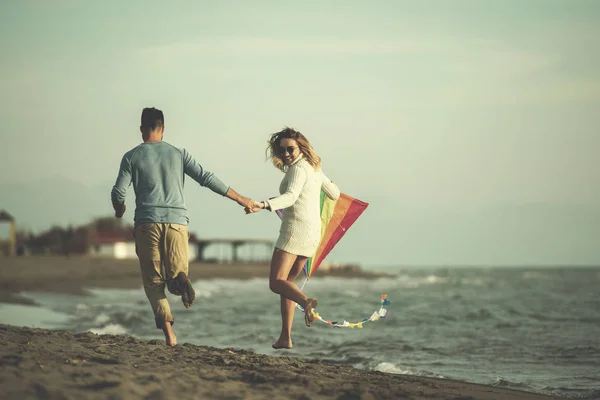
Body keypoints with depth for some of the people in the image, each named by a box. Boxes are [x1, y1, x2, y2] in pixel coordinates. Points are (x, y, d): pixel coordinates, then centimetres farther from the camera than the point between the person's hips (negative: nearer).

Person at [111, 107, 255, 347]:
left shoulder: (131, 157, 6)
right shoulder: (178, 154, 10)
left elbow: (118, 192, 2)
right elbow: (206, 178, 7)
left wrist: (119, 211, 26)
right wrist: (238, 198, 13)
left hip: (147, 223, -1)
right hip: (177, 223, 1)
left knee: (153, 282, 5)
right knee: (176, 272, 11)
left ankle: (168, 328, -18)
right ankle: (180, 279, -29)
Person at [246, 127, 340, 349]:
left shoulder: (298, 169, -11)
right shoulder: (314, 168, 16)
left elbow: (290, 197, -28)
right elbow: (334, 194, 28)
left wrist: (263, 205, -42)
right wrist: (321, 180, 48)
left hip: (295, 229, -9)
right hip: (313, 233, 9)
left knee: (276, 282, -13)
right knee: (286, 281, 15)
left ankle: (306, 302, -42)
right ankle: (285, 337, 11)